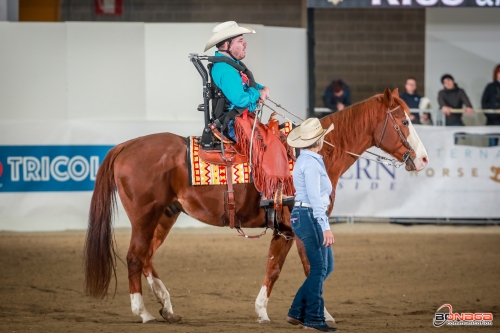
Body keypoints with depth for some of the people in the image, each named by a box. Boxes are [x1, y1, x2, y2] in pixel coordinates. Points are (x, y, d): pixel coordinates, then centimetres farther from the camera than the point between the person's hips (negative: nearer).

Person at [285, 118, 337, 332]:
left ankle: (297, 312, 15)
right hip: (310, 217, -10)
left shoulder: (307, 160, 15)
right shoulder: (311, 163, -17)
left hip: (303, 216, 10)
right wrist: (325, 227, -24)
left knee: (326, 266, 14)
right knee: (319, 268, -3)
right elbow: (314, 197, -22)